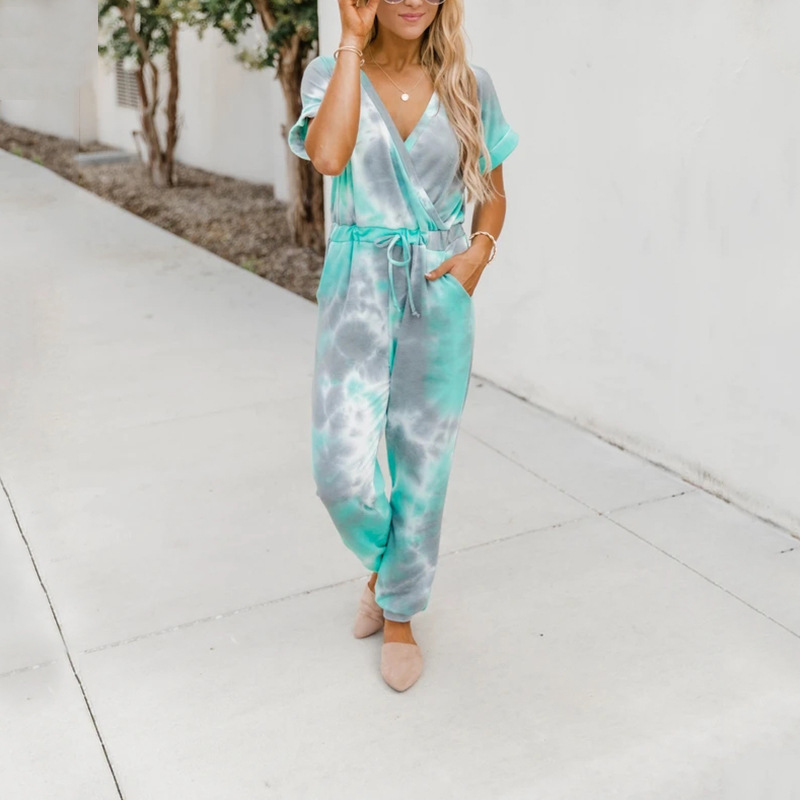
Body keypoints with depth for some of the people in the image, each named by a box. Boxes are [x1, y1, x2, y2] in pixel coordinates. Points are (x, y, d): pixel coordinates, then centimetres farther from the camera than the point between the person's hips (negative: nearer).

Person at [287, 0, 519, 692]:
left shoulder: (469, 86, 2)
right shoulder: (329, 73, -2)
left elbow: (493, 193, 12)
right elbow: (328, 156, -24)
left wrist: (480, 250, -9)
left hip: (440, 294, 1)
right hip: (357, 289, -1)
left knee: (422, 467, 7)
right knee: (342, 471, -9)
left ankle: (400, 614, 30)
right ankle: (382, 561, 27)